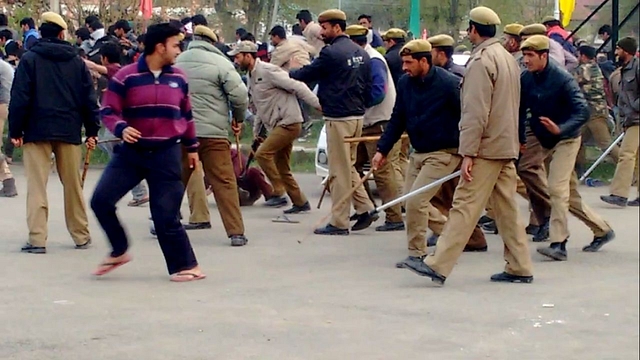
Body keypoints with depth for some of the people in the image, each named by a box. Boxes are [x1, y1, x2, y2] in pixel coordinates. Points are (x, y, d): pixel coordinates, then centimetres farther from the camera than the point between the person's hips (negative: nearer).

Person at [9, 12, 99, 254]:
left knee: (37, 186, -1)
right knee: (73, 185, 12)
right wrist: (92, 131, 11)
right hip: (69, 131, 3)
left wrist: (15, 131, -2)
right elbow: (89, 98, 6)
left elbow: (20, 98, -7)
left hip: (37, 131, -3)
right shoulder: (76, 62, 6)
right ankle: (81, 236, 19)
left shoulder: (30, 59, -2)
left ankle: (37, 239, -7)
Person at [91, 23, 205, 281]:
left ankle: (185, 265, 10)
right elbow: (108, 111, -6)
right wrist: (121, 129, -25)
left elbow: (186, 115, 19)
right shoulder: (125, 77, -6)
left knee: (166, 215, -3)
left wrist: (192, 147, 23)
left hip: (167, 154, 0)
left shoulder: (179, 79, 7)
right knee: (100, 200, -8)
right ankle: (119, 251, 13)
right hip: (132, 151, 0)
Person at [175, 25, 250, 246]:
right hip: (212, 133, -4)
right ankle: (236, 232, -6)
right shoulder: (220, 63, -5)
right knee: (224, 182, -3)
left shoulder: (177, 62, 9)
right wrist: (238, 119, 7)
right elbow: (239, 94, -10)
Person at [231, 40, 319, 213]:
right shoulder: (252, 77, 15)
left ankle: (278, 193, -13)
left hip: (288, 122, -10)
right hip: (277, 126, 10)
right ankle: (301, 202, 20)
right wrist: (256, 130, 22)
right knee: (282, 169, 11)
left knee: (262, 153, -19)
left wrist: (318, 104, -22)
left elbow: (297, 87, -18)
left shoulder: (268, 71, -14)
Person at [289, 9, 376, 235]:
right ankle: (365, 208, 13)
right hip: (357, 116, 8)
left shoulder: (331, 53, -14)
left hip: (338, 118, -8)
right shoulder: (361, 53, 11)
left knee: (339, 170, -3)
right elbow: (367, 85, 14)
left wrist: (285, 74, 12)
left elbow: (307, 74, -5)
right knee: (349, 166, 19)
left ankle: (339, 223, 2)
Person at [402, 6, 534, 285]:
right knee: (507, 208, 11)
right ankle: (519, 268, 13)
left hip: (487, 148, -9)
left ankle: (438, 265, -11)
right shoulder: (508, 58, 15)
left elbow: (476, 112, -19)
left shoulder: (481, 61, -14)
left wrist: (468, 152, -19)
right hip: (507, 146, 9)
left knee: (465, 206, -10)